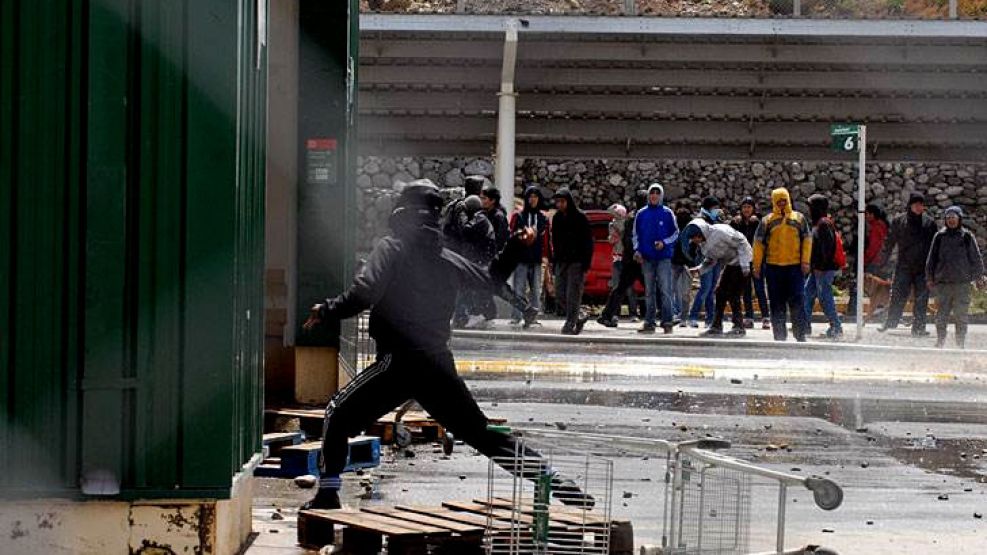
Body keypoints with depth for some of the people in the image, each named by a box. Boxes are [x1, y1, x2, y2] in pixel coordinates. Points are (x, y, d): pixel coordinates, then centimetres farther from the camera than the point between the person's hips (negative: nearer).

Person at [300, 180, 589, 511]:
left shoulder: (392, 248, -3)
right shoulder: (449, 260, 11)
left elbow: (363, 294, -17)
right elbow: (494, 279, 25)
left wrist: (326, 312, -6)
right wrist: (515, 247, 37)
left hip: (398, 361, -5)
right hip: (439, 366, 5)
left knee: (339, 415, 10)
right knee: (484, 435, 13)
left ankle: (328, 495, -1)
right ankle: (560, 486, 9)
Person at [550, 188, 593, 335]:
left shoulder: (579, 217, -7)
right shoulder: (556, 218, 11)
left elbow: (588, 241, -8)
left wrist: (586, 262, -15)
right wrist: (555, 259, 11)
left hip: (577, 262, -7)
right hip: (562, 261, 7)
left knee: (573, 294, -8)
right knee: (560, 293, 5)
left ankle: (570, 325, -6)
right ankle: (580, 316, 22)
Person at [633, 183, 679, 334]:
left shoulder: (667, 213, 1)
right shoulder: (641, 214, 8)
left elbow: (676, 233, 6)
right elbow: (636, 234, 14)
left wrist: (664, 243, -10)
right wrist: (637, 250, 0)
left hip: (664, 257, -3)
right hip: (646, 258, 3)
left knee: (665, 290, -9)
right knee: (649, 291, 7)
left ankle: (667, 322, -7)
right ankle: (649, 322, 9)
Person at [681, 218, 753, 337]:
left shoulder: (720, 232, -25)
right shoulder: (703, 243, 2)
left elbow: (741, 243, -21)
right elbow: (711, 261, 13)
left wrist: (744, 265, -23)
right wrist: (699, 269, -7)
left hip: (740, 262, -9)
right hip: (729, 264, 9)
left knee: (733, 294, -12)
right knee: (720, 293, 5)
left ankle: (739, 327, -4)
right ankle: (716, 326, 10)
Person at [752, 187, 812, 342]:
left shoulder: (799, 218, 8)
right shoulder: (767, 221, 6)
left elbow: (807, 240, 7)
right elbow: (758, 243, 7)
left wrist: (805, 261, -1)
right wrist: (757, 265, 3)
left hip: (795, 266, 0)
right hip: (773, 266, 0)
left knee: (797, 302, -3)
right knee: (777, 304, 4)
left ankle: (800, 336, 2)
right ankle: (779, 336, 10)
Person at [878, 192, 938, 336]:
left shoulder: (929, 222, 5)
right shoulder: (899, 221, 4)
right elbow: (889, 242, 8)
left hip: (923, 267, 1)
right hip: (904, 266, -1)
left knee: (921, 298, 3)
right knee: (898, 295, -6)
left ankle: (918, 327, 9)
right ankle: (890, 323, 2)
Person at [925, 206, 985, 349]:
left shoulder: (967, 237, 2)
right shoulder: (939, 237, 6)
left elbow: (976, 258, 7)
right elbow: (932, 258, 12)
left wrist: (978, 277, 4)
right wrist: (929, 277, 9)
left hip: (962, 282, -1)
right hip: (943, 282, 1)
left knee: (961, 315, 2)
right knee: (942, 314, 2)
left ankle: (961, 344, 10)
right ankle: (940, 341, 9)